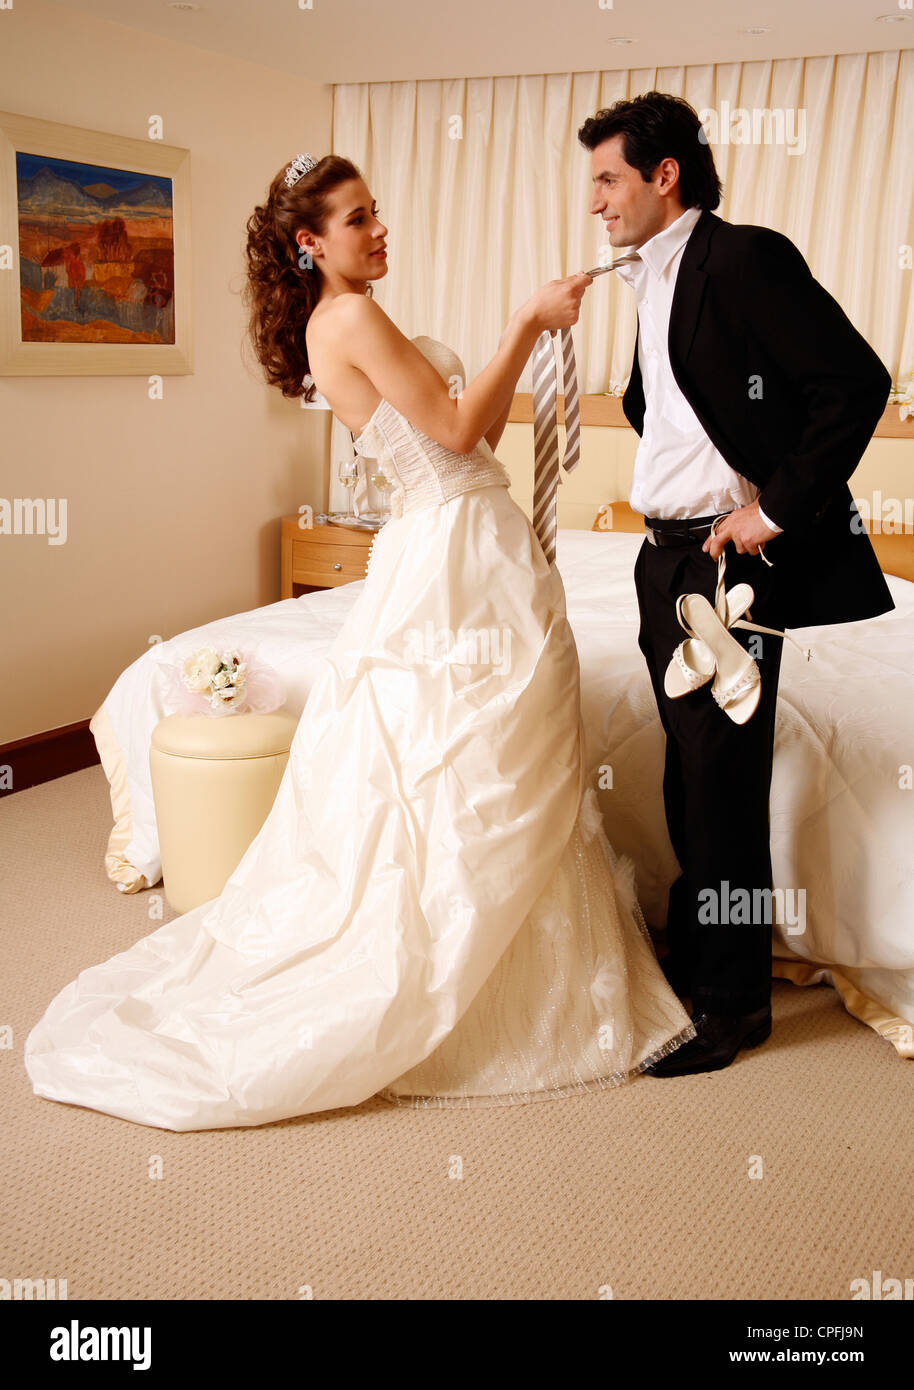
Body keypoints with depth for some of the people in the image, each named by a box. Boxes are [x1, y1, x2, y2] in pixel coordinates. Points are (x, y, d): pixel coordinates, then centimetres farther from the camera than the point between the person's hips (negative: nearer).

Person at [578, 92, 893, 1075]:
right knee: (688, 770, 16)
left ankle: (731, 997, 13)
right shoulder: (651, 282, 15)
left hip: (730, 559, -9)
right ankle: (691, 953, 31)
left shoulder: (745, 260, -12)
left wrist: (777, 510, -17)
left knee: (723, 778, -1)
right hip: (665, 554, 9)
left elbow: (857, 383, -18)